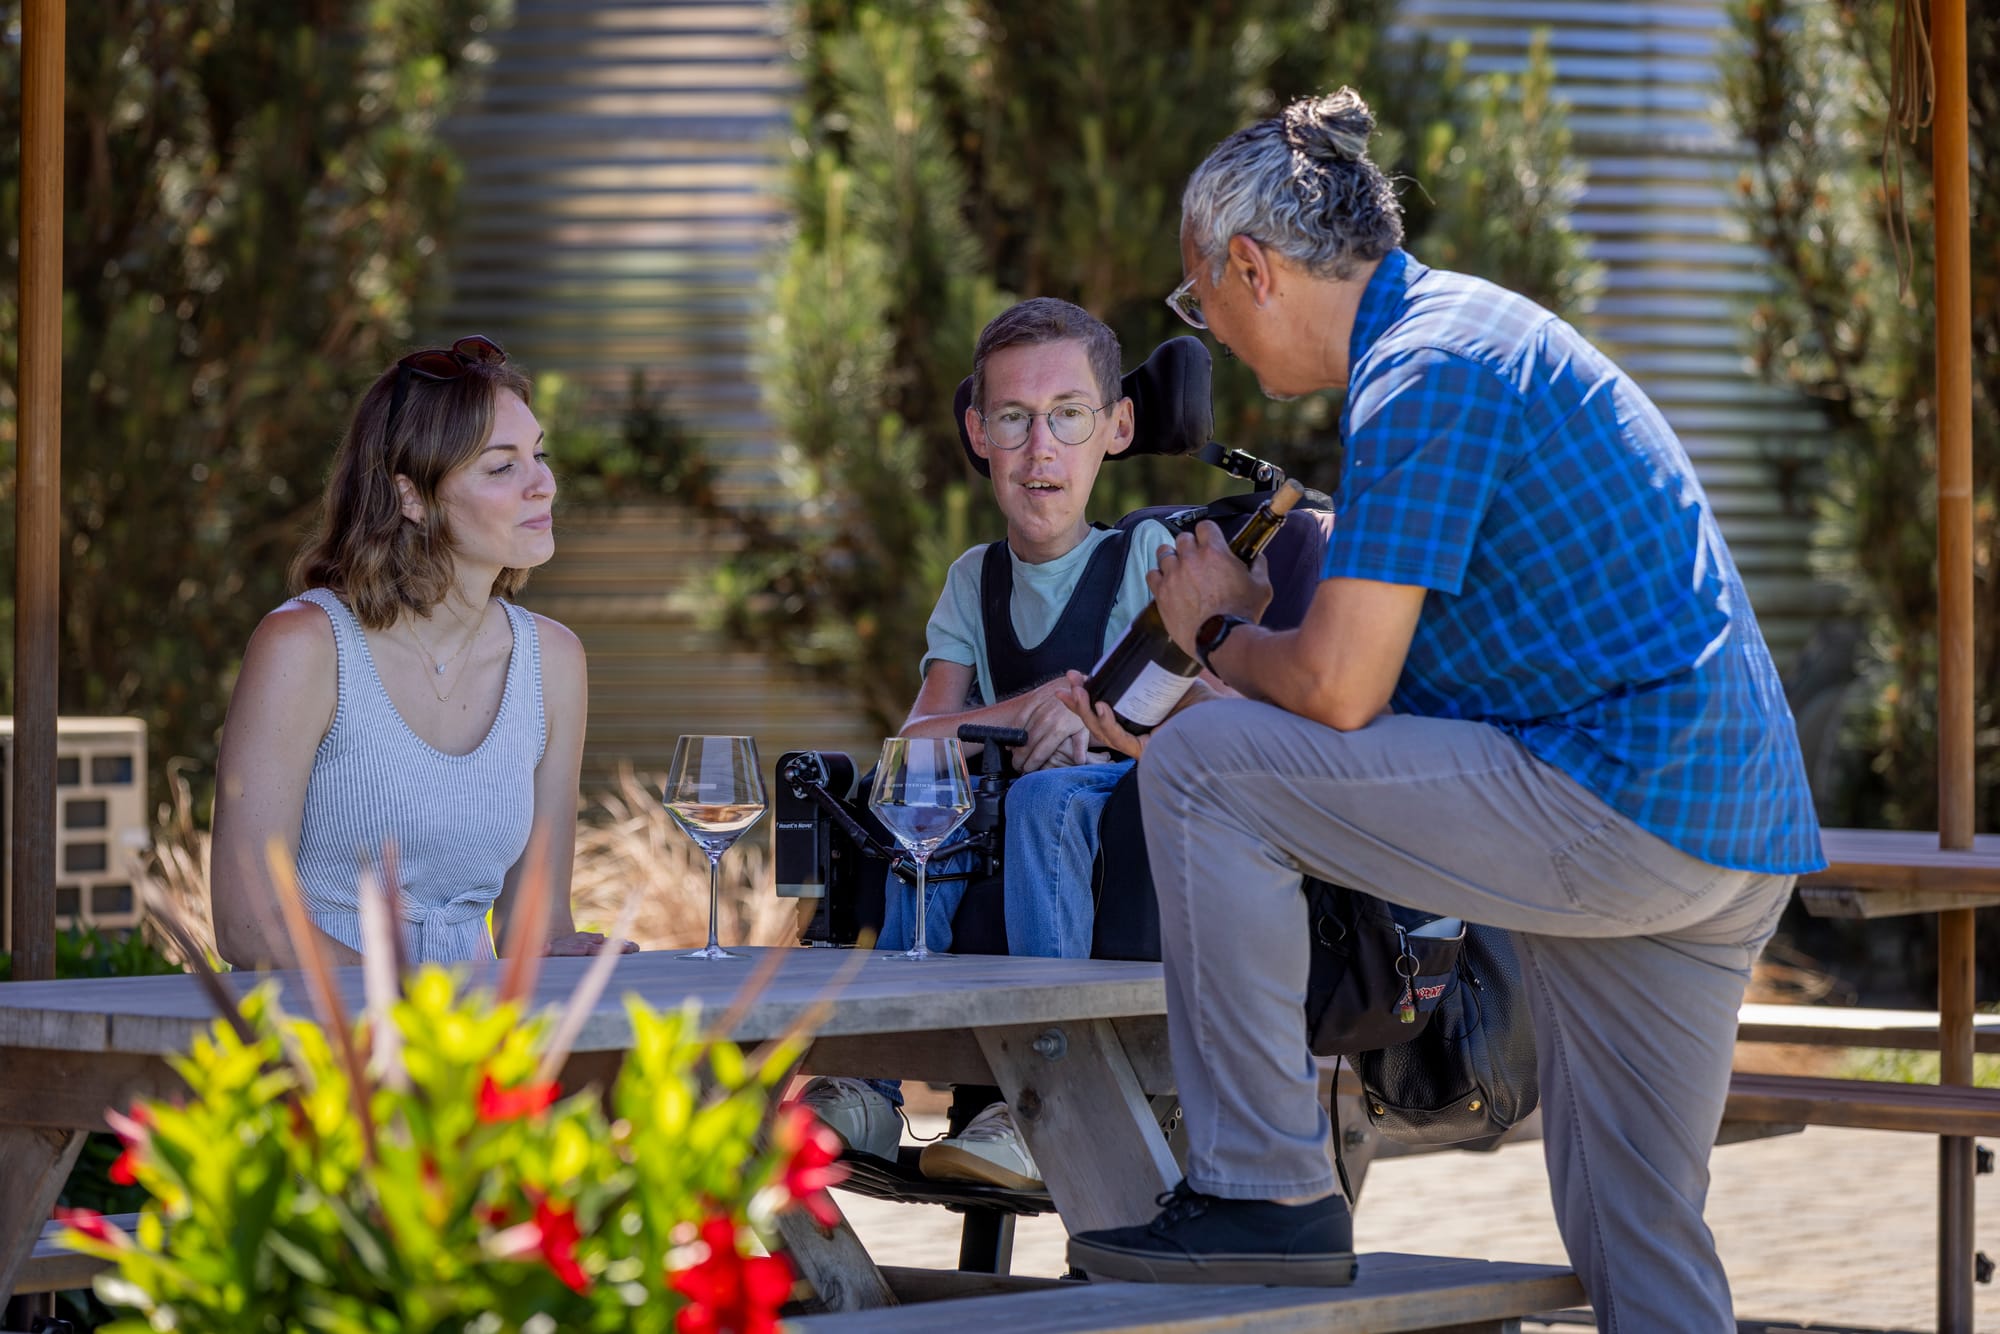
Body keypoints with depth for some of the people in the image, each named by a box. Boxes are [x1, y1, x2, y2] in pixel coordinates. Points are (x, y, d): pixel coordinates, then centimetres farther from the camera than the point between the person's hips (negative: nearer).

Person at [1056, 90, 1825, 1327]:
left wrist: (1219, 630, 5)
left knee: (1203, 774, -9)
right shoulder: (1466, 323, 21)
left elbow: (1338, 692, -16)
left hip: (1617, 802, -10)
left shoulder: (1421, 375, -11)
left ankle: (1264, 1190, -6)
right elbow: (1390, 672, 29)